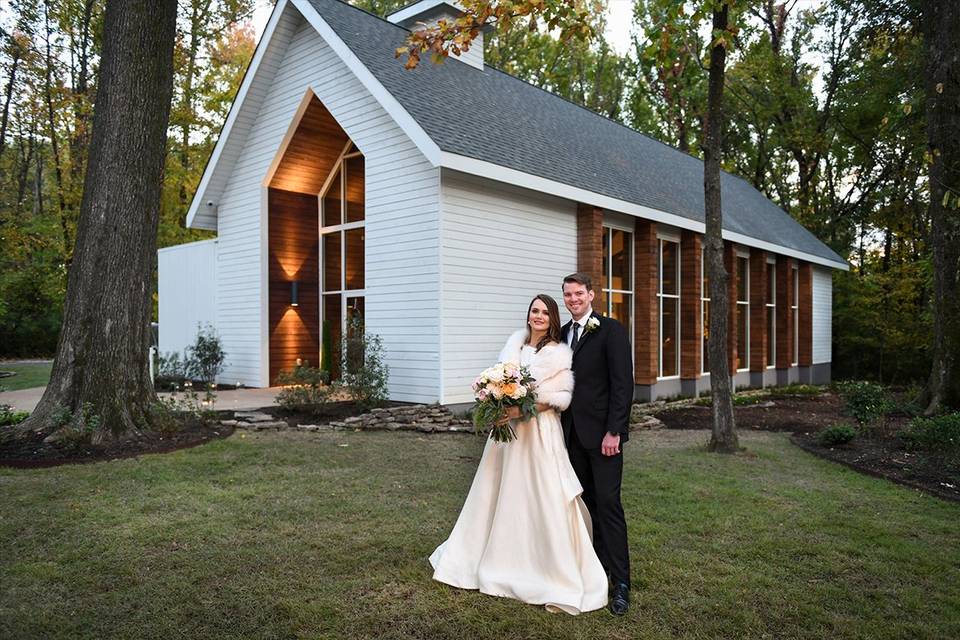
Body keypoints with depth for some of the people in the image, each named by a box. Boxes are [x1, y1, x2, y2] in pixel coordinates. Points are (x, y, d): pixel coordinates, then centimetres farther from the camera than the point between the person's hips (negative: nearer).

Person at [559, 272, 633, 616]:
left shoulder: (611, 330, -7)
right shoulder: (562, 334, 13)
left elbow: (623, 383, -12)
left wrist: (613, 431, -17)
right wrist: (560, 427, 10)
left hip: (602, 432, -6)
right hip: (572, 432, 6)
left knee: (608, 502, -4)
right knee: (587, 501, 12)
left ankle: (621, 581, 5)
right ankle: (597, 563, 24)